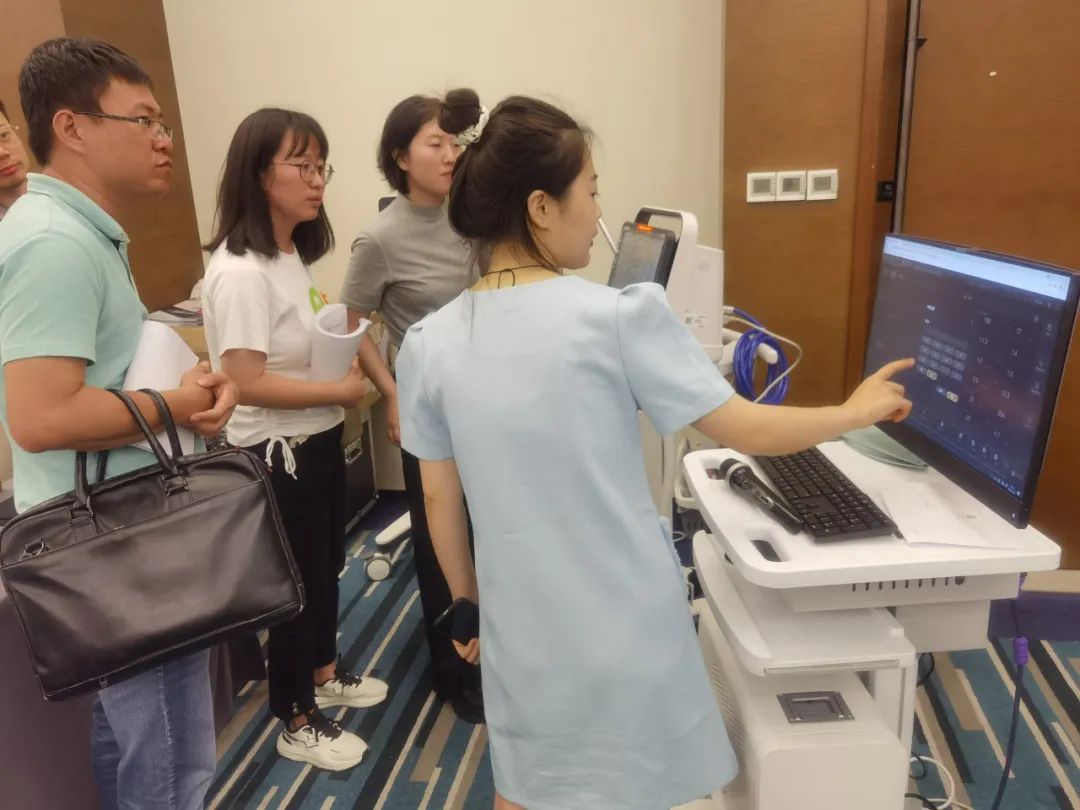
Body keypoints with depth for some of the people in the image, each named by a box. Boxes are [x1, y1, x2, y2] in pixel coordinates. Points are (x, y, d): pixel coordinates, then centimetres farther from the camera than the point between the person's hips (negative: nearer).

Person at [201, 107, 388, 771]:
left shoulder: (292, 251, 5)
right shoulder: (240, 271, -24)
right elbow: (246, 382, -27)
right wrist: (342, 390, -19)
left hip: (319, 441, 9)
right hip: (277, 453, -9)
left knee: (327, 567, 23)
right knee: (299, 582, 7)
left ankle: (324, 674, 47)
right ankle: (297, 723, 30)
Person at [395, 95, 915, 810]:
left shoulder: (430, 345, -7)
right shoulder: (618, 318, -19)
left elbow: (440, 500, 1)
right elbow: (746, 431, -10)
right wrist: (859, 411, 7)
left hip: (523, 624, 4)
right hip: (623, 621, -3)